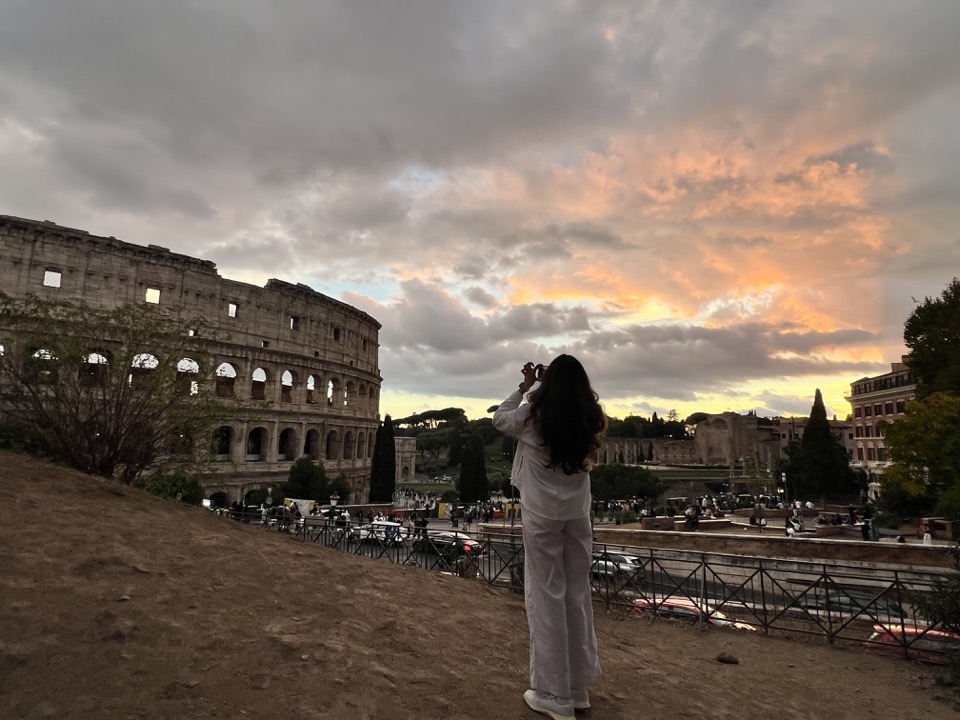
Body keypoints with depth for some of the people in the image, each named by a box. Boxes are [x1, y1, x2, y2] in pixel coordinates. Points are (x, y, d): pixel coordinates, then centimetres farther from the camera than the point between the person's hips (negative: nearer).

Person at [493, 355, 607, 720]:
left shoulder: (533, 416, -13)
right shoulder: (589, 420, -3)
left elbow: (500, 418, 6)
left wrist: (524, 386, 12)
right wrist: (549, 384, 14)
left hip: (542, 517, -4)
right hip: (578, 516, 4)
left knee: (546, 598, 4)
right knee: (578, 595, 14)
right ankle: (579, 686, 27)